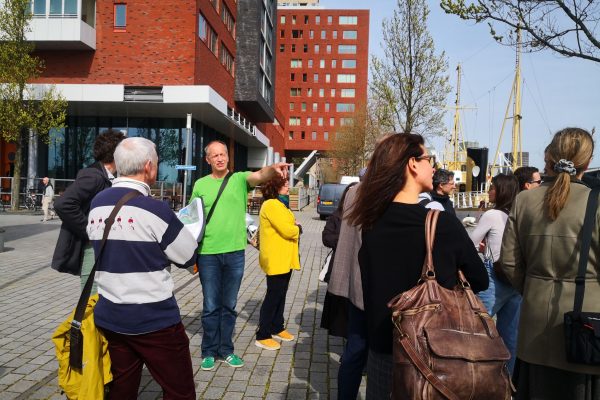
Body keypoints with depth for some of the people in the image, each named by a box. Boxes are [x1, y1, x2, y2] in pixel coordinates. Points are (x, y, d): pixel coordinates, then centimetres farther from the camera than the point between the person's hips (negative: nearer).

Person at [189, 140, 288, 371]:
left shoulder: (239, 179, 1)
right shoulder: (201, 185, 3)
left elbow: (260, 175, -20)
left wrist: (273, 169, -43)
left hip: (235, 252, 1)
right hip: (208, 254, 0)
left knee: (229, 306, 13)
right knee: (211, 307, 8)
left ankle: (226, 350, 28)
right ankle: (209, 351, 24)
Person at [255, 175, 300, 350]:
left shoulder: (280, 204, 16)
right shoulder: (271, 205, -18)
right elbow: (287, 230, -24)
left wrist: (294, 229, -2)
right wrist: (298, 229, -5)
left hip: (285, 258, 10)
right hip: (275, 259, -10)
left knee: (280, 294, 17)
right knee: (274, 296, -3)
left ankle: (277, 327, 31)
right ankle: (262, 336, 6)